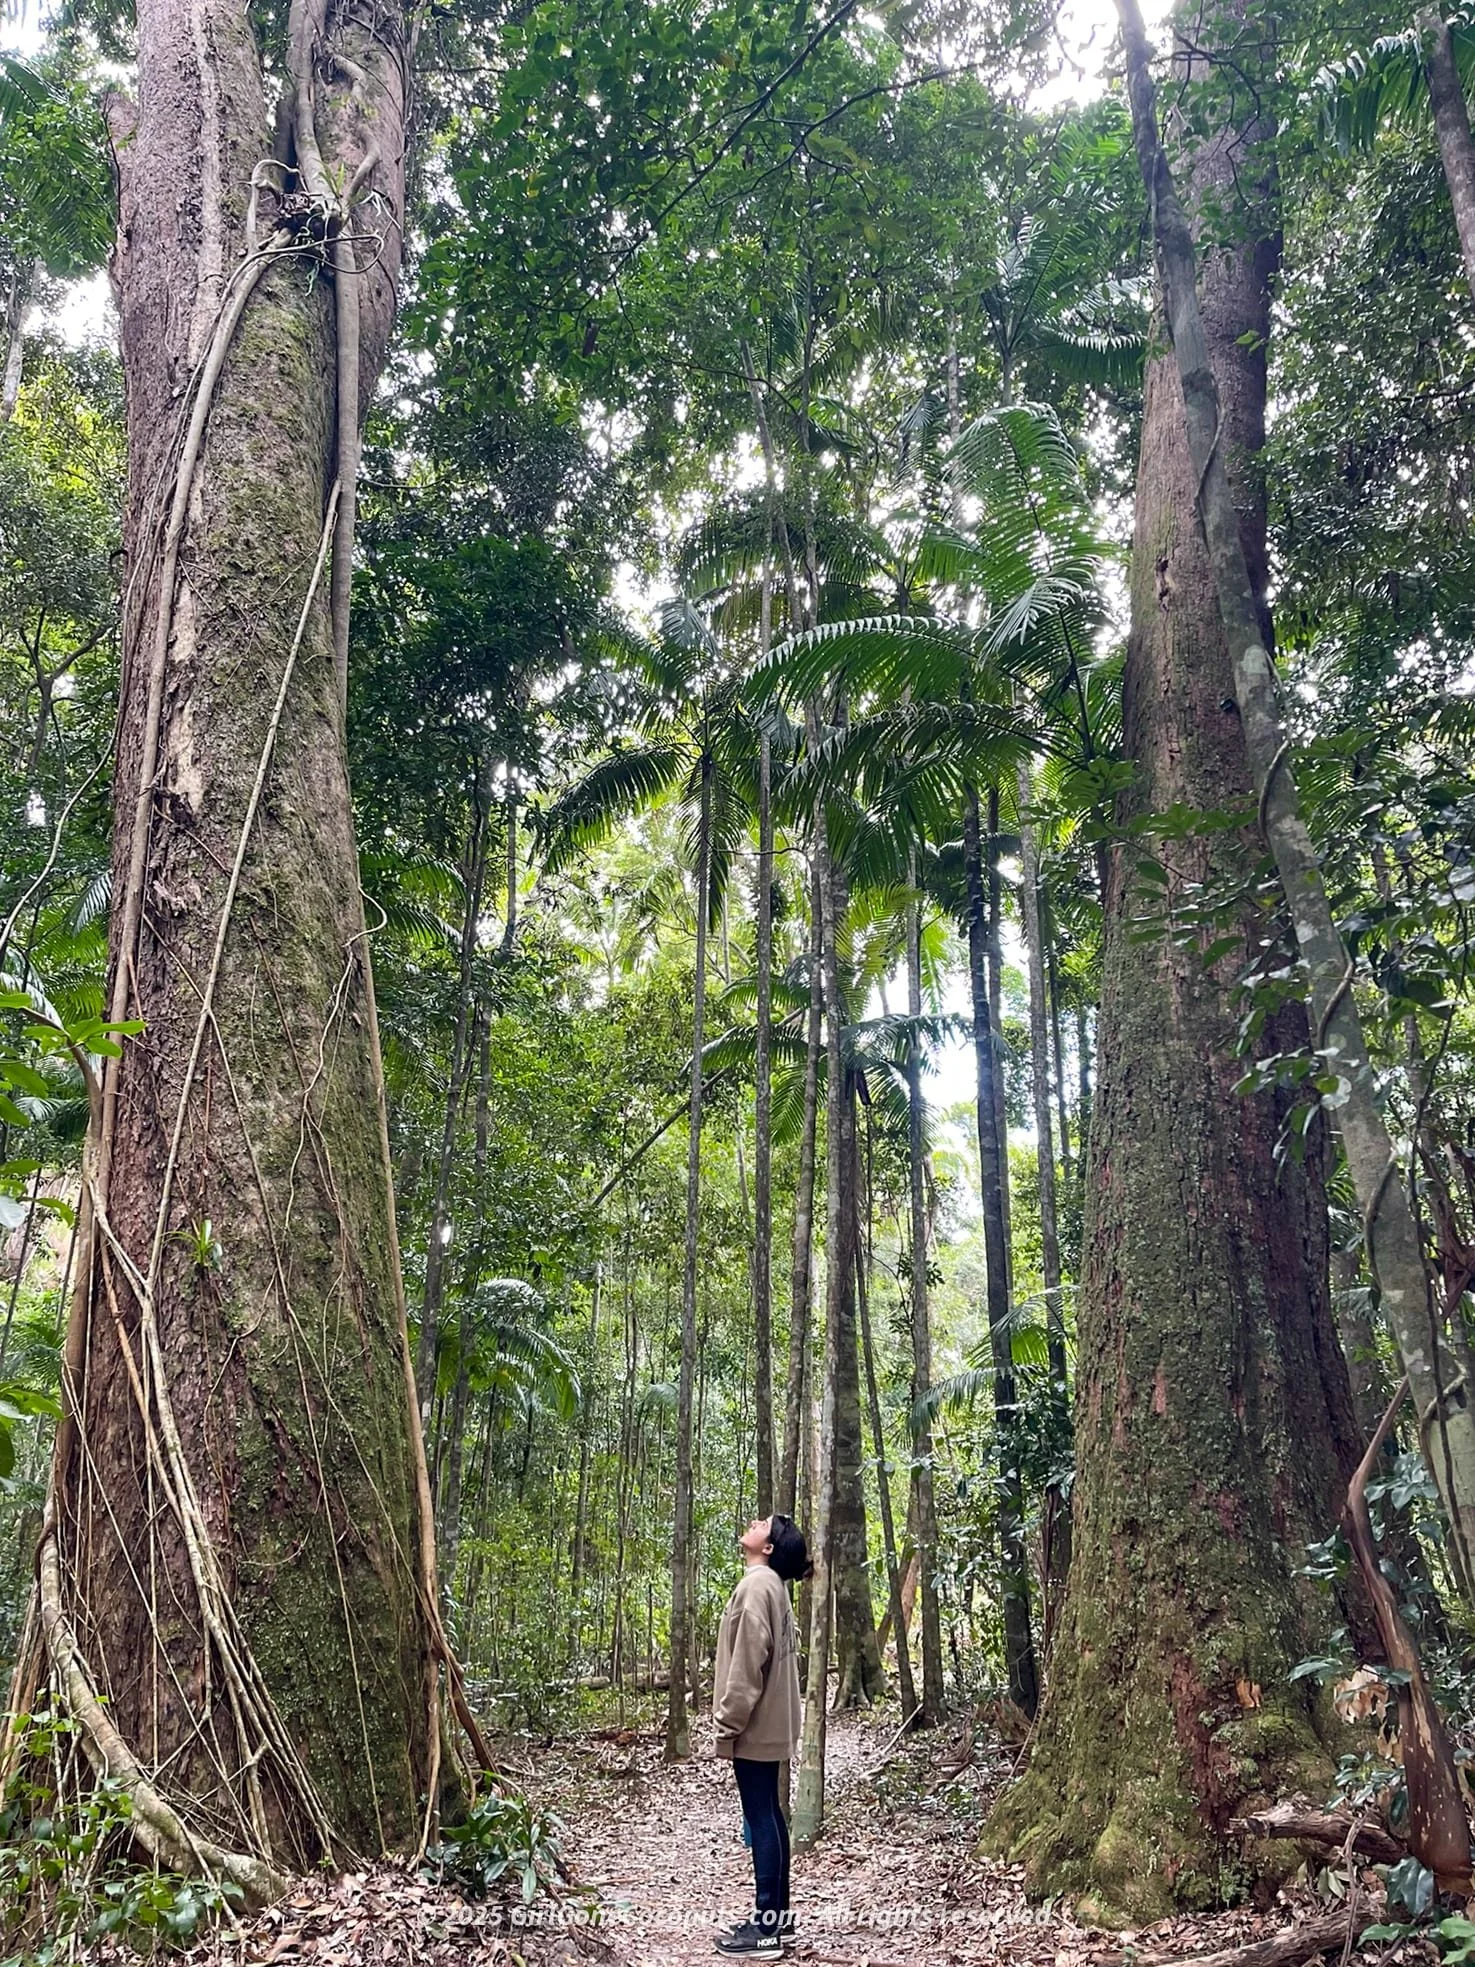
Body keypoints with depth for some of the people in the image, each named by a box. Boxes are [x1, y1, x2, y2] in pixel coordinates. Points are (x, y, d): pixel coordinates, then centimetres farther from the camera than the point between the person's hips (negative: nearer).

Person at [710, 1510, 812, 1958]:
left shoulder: (757, 1585, -16)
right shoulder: (771, 1585, 14)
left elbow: (749, 1659, -21)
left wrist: (728, 1721, -17)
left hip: (754, 1725, -10)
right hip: (768, 1723, 10)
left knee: (761, 1819, -5)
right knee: (769, 1815, 14)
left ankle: (766, 1928, 0)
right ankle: (776, 1915, 21)